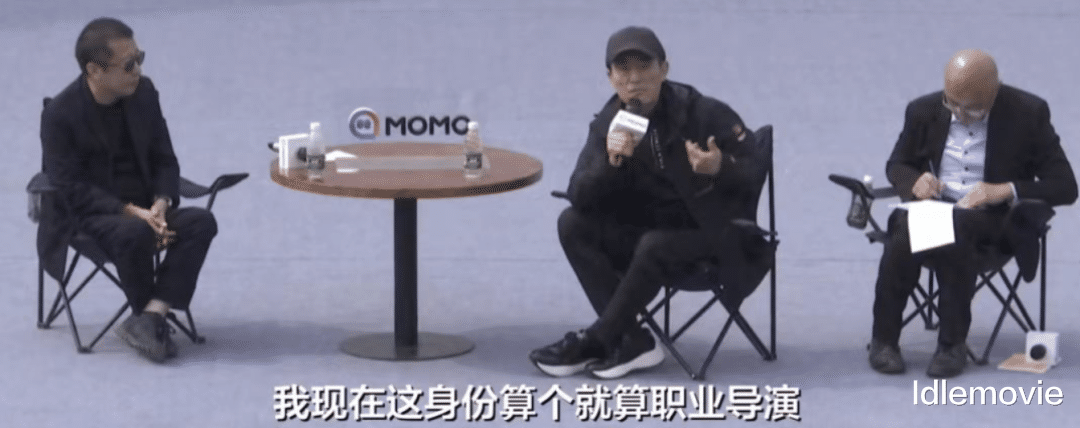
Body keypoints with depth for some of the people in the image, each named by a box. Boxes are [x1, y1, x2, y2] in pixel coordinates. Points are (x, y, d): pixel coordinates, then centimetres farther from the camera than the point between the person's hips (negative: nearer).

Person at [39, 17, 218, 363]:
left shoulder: (143, 93, 2)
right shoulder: (60, 114, -14)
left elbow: (164, 161, 7)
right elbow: (71, 189, -17)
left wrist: (160, 204, -14)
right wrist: (130, 211, -27)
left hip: (143, 208, 5)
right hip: (86, 215, -5)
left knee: (201, 222, -23)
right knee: (134, 233, -37)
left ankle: (149, 318, -29)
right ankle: (153, 320, -13)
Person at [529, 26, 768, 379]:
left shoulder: (704, 114, -15)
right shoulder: (608, 124, -5)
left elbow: (754, 172, -10)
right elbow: (580, 197, -13)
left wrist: (720, 169, -32)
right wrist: (610, 161, -32)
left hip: (710, 236, -5)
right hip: (647, 229, 5)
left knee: (653, 246, -34)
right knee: (573, 224, -15)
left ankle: (594, 341, -15)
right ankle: (634, 342, -18)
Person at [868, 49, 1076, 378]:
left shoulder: (1028, 114, -5)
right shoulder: (925, 110, 4)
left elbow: (1064, 187, -5)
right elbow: (897, 164, 20)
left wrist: (1005, 190, -22)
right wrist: (914, 180, -7)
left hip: (992, 218, -3)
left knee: (955, 231, -38)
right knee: (904, 232, -34)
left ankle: (953, 343, -25)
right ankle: (884, 339, -20)